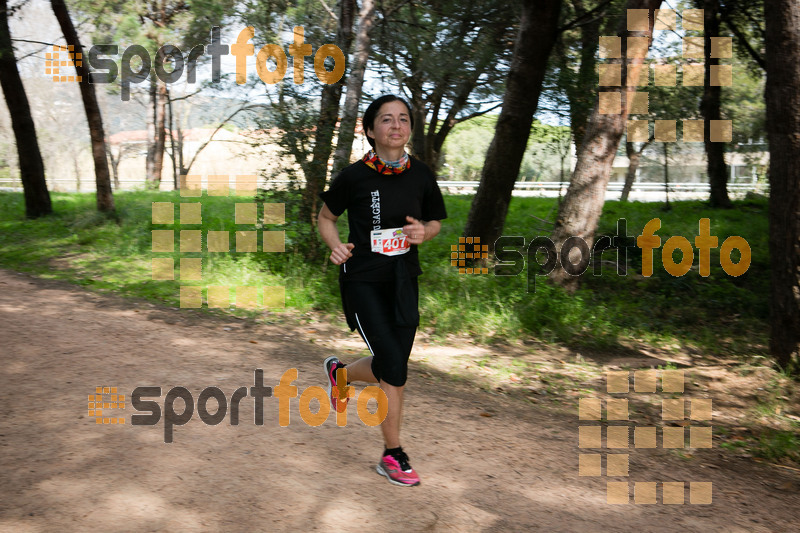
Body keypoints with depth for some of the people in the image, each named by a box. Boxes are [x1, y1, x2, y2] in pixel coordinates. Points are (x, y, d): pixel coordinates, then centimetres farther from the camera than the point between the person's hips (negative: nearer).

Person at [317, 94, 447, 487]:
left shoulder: (421, 176, -1)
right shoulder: (354, 176, -10)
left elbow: (435, 221, 14)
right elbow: (326, 217, 5)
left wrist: (423, 232, -10)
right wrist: (336, 246, -14)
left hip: (403, 281, 4)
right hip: (362, 280, -4)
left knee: (392, 367, 8)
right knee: (393, 369, -11)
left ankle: (339, 372, 41)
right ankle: (392, 455, 12)